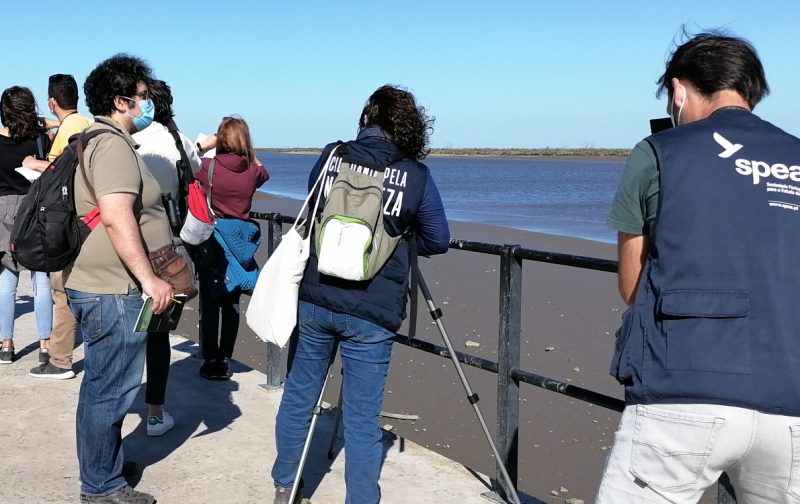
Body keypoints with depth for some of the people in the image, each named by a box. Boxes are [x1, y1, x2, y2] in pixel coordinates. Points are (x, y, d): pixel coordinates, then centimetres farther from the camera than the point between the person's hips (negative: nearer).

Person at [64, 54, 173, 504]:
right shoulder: (113, 145, -17)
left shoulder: (100, 140, 18)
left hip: (103, 285, 11)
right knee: (111, 390, 0)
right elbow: (116, 216, -29)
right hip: (114, 290, -11)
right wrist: (148, 278, -29)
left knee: (104, 385, 21)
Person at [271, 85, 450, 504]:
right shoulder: (415, 174, -3)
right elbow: (438, 241, 5)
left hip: (314, 300, 3)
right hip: (372, 312, -3)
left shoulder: (330, 156, 4)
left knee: (298, 397, 18)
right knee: (362, 418, 4)